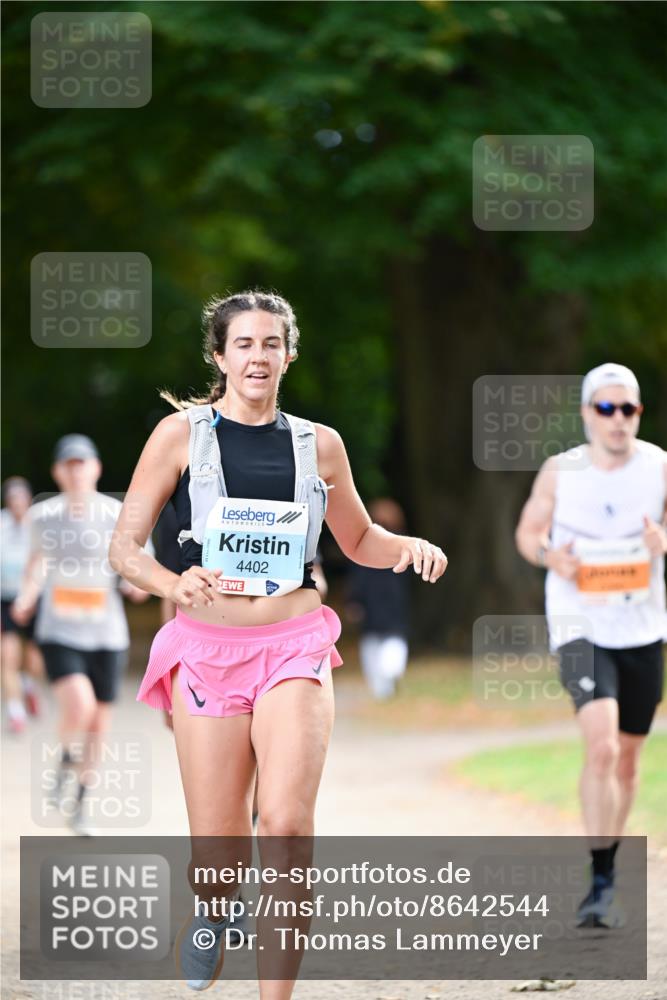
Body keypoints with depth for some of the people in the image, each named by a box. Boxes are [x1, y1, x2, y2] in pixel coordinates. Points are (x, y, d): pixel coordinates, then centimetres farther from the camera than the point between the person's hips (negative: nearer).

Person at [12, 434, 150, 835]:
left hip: (107, 634, 1)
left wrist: (135, 585, -13)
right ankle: (66, 763, 8)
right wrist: (27, 597, 7)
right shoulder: (43, 515, 0)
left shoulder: (117, 514, -2)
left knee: (99, 723, 6)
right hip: (59, 632, -1)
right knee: (79, 706, -24)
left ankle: (82, 798, 28)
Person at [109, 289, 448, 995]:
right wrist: (172, 584, -21)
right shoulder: (181, 434, 2)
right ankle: (211, 914, 38)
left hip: (294, 648, 1)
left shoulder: (319, 445, 10)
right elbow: (123, 547, 0)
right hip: (206, 649, -1)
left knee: (286, 823, -20)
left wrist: (409, 547, 2)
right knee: (217, 850, 0)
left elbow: (357, 540, 24)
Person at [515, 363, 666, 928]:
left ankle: (608, 869, 33)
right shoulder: (559, 473, -3)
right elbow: (528, 530, 9)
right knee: (601, 746, -21)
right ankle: (601, 883, -19)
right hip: (580, 627, -3)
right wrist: (549, 554, -13)